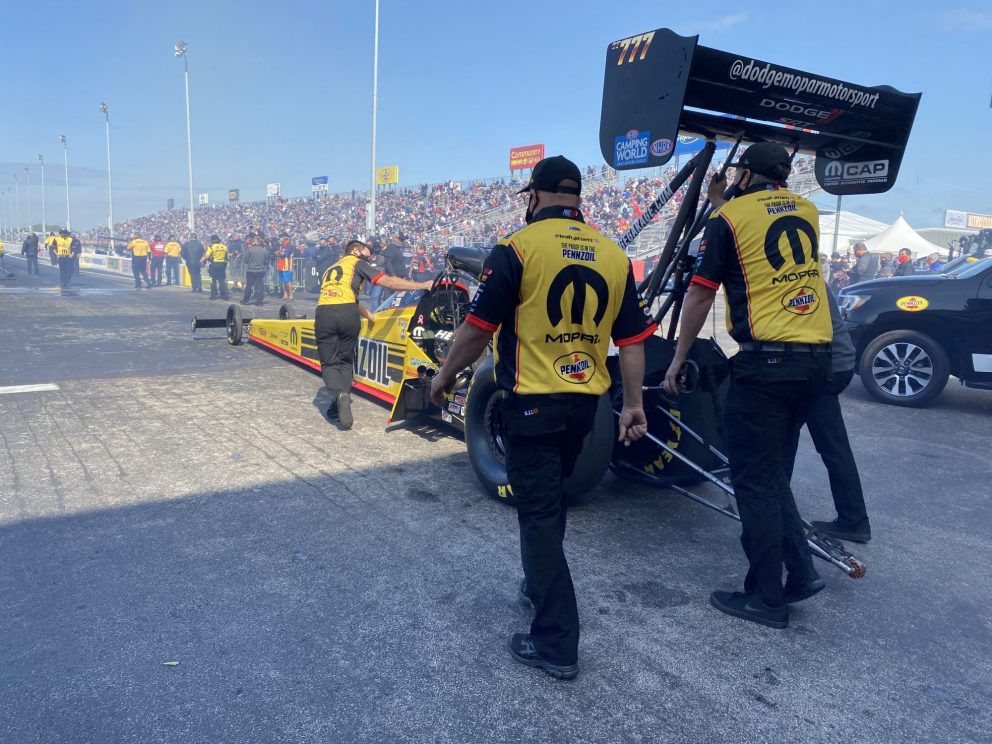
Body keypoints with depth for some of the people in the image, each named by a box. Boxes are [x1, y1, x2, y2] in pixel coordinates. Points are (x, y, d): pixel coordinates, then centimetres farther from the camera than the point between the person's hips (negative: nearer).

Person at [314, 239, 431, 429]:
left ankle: (338, 396, -18)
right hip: (347, 314, -3)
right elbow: (388, 282, 9)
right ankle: (341, 405, 6)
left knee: (329, 363, 10)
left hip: (323, 313, 3)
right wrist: (422, 285, 12)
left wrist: (368, 315, 50)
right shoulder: (356, 262, 18)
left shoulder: (330, 270, 35)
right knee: (345, 361, 17)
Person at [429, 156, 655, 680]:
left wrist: (445, 375, 5)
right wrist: (633, 404, 12)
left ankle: (556, 643, 7)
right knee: (550, 499, 24)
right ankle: (538, 586, 43)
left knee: (538, 512, 3)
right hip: (584, 402, 6)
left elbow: (478, 328, -10)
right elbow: (632, 339, 5)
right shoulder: (613, 255, 4)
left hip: (531, 402, -6)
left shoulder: (518, 247, -11)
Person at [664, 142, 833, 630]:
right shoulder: (807, 212, 15)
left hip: (765, 361, -7)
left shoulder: (730, 217, -3)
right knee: (771, 469, 20)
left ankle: (766, 599, 11)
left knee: (755, 480, 3)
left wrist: (677, 360, 6)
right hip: (816, 358, 7)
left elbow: (700, 294, -2)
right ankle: (799, 572, 22)